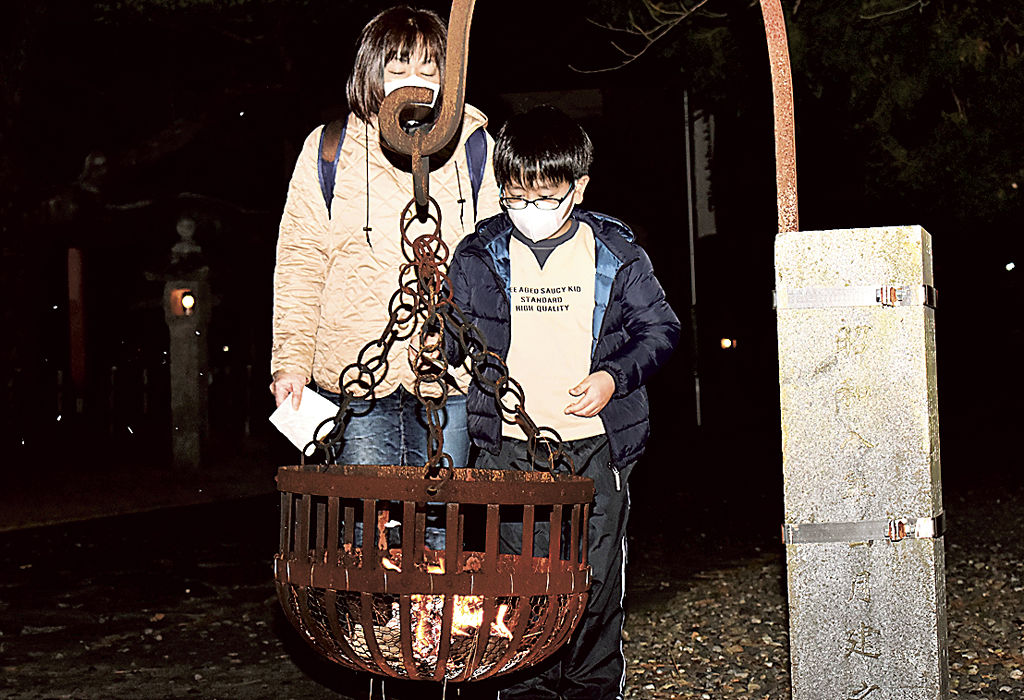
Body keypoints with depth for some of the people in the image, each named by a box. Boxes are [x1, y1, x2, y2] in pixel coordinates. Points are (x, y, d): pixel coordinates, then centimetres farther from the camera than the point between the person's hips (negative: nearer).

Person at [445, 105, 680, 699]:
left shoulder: (615, 253, 1)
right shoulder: (481, 257, 4)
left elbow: (660, 327, 7)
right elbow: (452, 332, 12)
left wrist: (615, 377, -8)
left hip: (595, 443, 0)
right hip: (510, 447, 1)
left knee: (596, 577, 5)